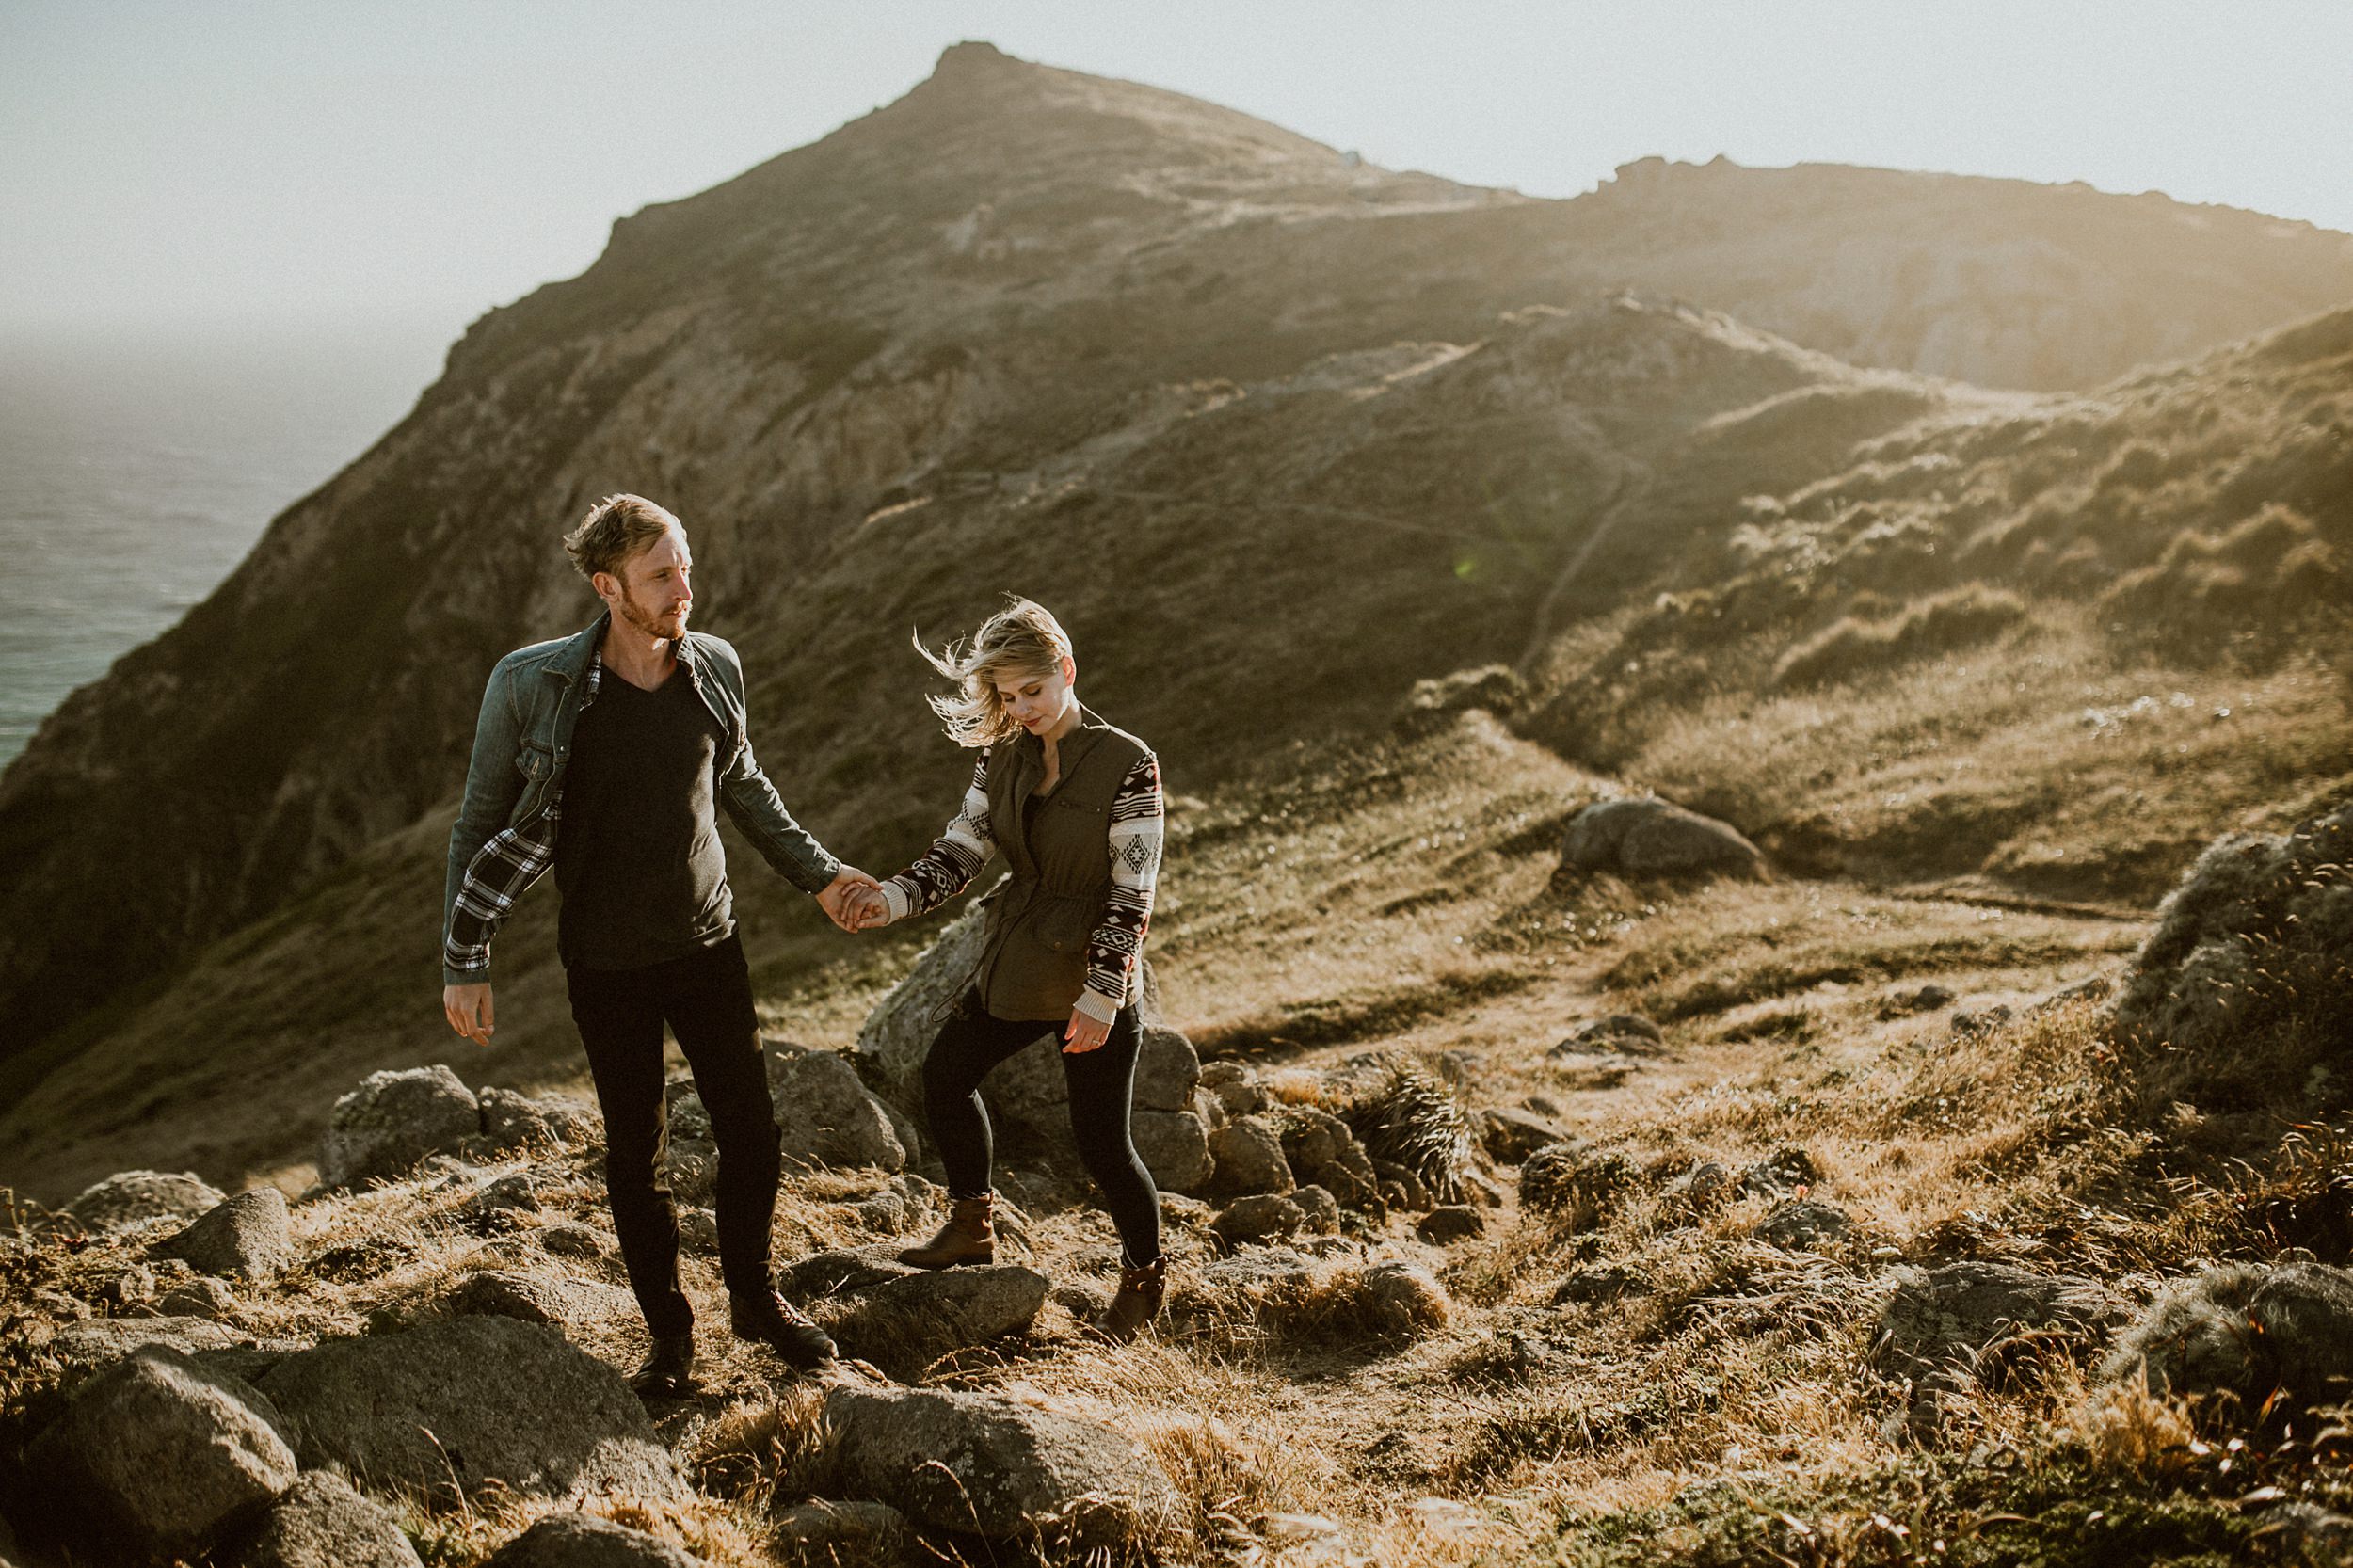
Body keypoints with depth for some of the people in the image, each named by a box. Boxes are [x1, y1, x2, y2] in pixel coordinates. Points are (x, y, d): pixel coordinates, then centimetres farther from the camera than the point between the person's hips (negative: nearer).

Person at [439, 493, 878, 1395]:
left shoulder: (714, 668, -4)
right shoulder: (531, 687, -15)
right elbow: (482, 827, -6)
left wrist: (818, 874, 13)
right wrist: (463, 961, -8)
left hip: (707, 945, 3)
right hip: (607, 964, -3)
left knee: (750, 1127, 8)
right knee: (636, 1150, 8)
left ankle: (754, 1299, 30)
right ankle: (668, 1333, 25)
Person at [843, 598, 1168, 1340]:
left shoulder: (1127, 764, -16)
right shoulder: (1002, 757, 2)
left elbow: (1131, 894, -16)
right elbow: (960, 851, -2)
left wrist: (1102, 992, -22)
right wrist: (897, 897, -22)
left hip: (1093, 974, -7)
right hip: (1016, 966, 7)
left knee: (1102, 1143, -1)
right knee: (945, 1072, 19)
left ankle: (1144, 1277, 25)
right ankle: (972, 1224, 40)